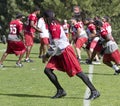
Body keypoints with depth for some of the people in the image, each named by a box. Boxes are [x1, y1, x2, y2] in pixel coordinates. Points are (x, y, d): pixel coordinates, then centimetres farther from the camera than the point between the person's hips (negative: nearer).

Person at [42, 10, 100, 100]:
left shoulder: (54, 26, -17)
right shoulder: (53, 25, 13)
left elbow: (55, 45, -20)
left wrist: (47, 56, -11)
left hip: (65, 51, -10)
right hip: (59, 54, 10)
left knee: (78, 72, -9)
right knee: (47, 70, 2)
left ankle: (94, 92, -5)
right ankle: (60, 91, 6)